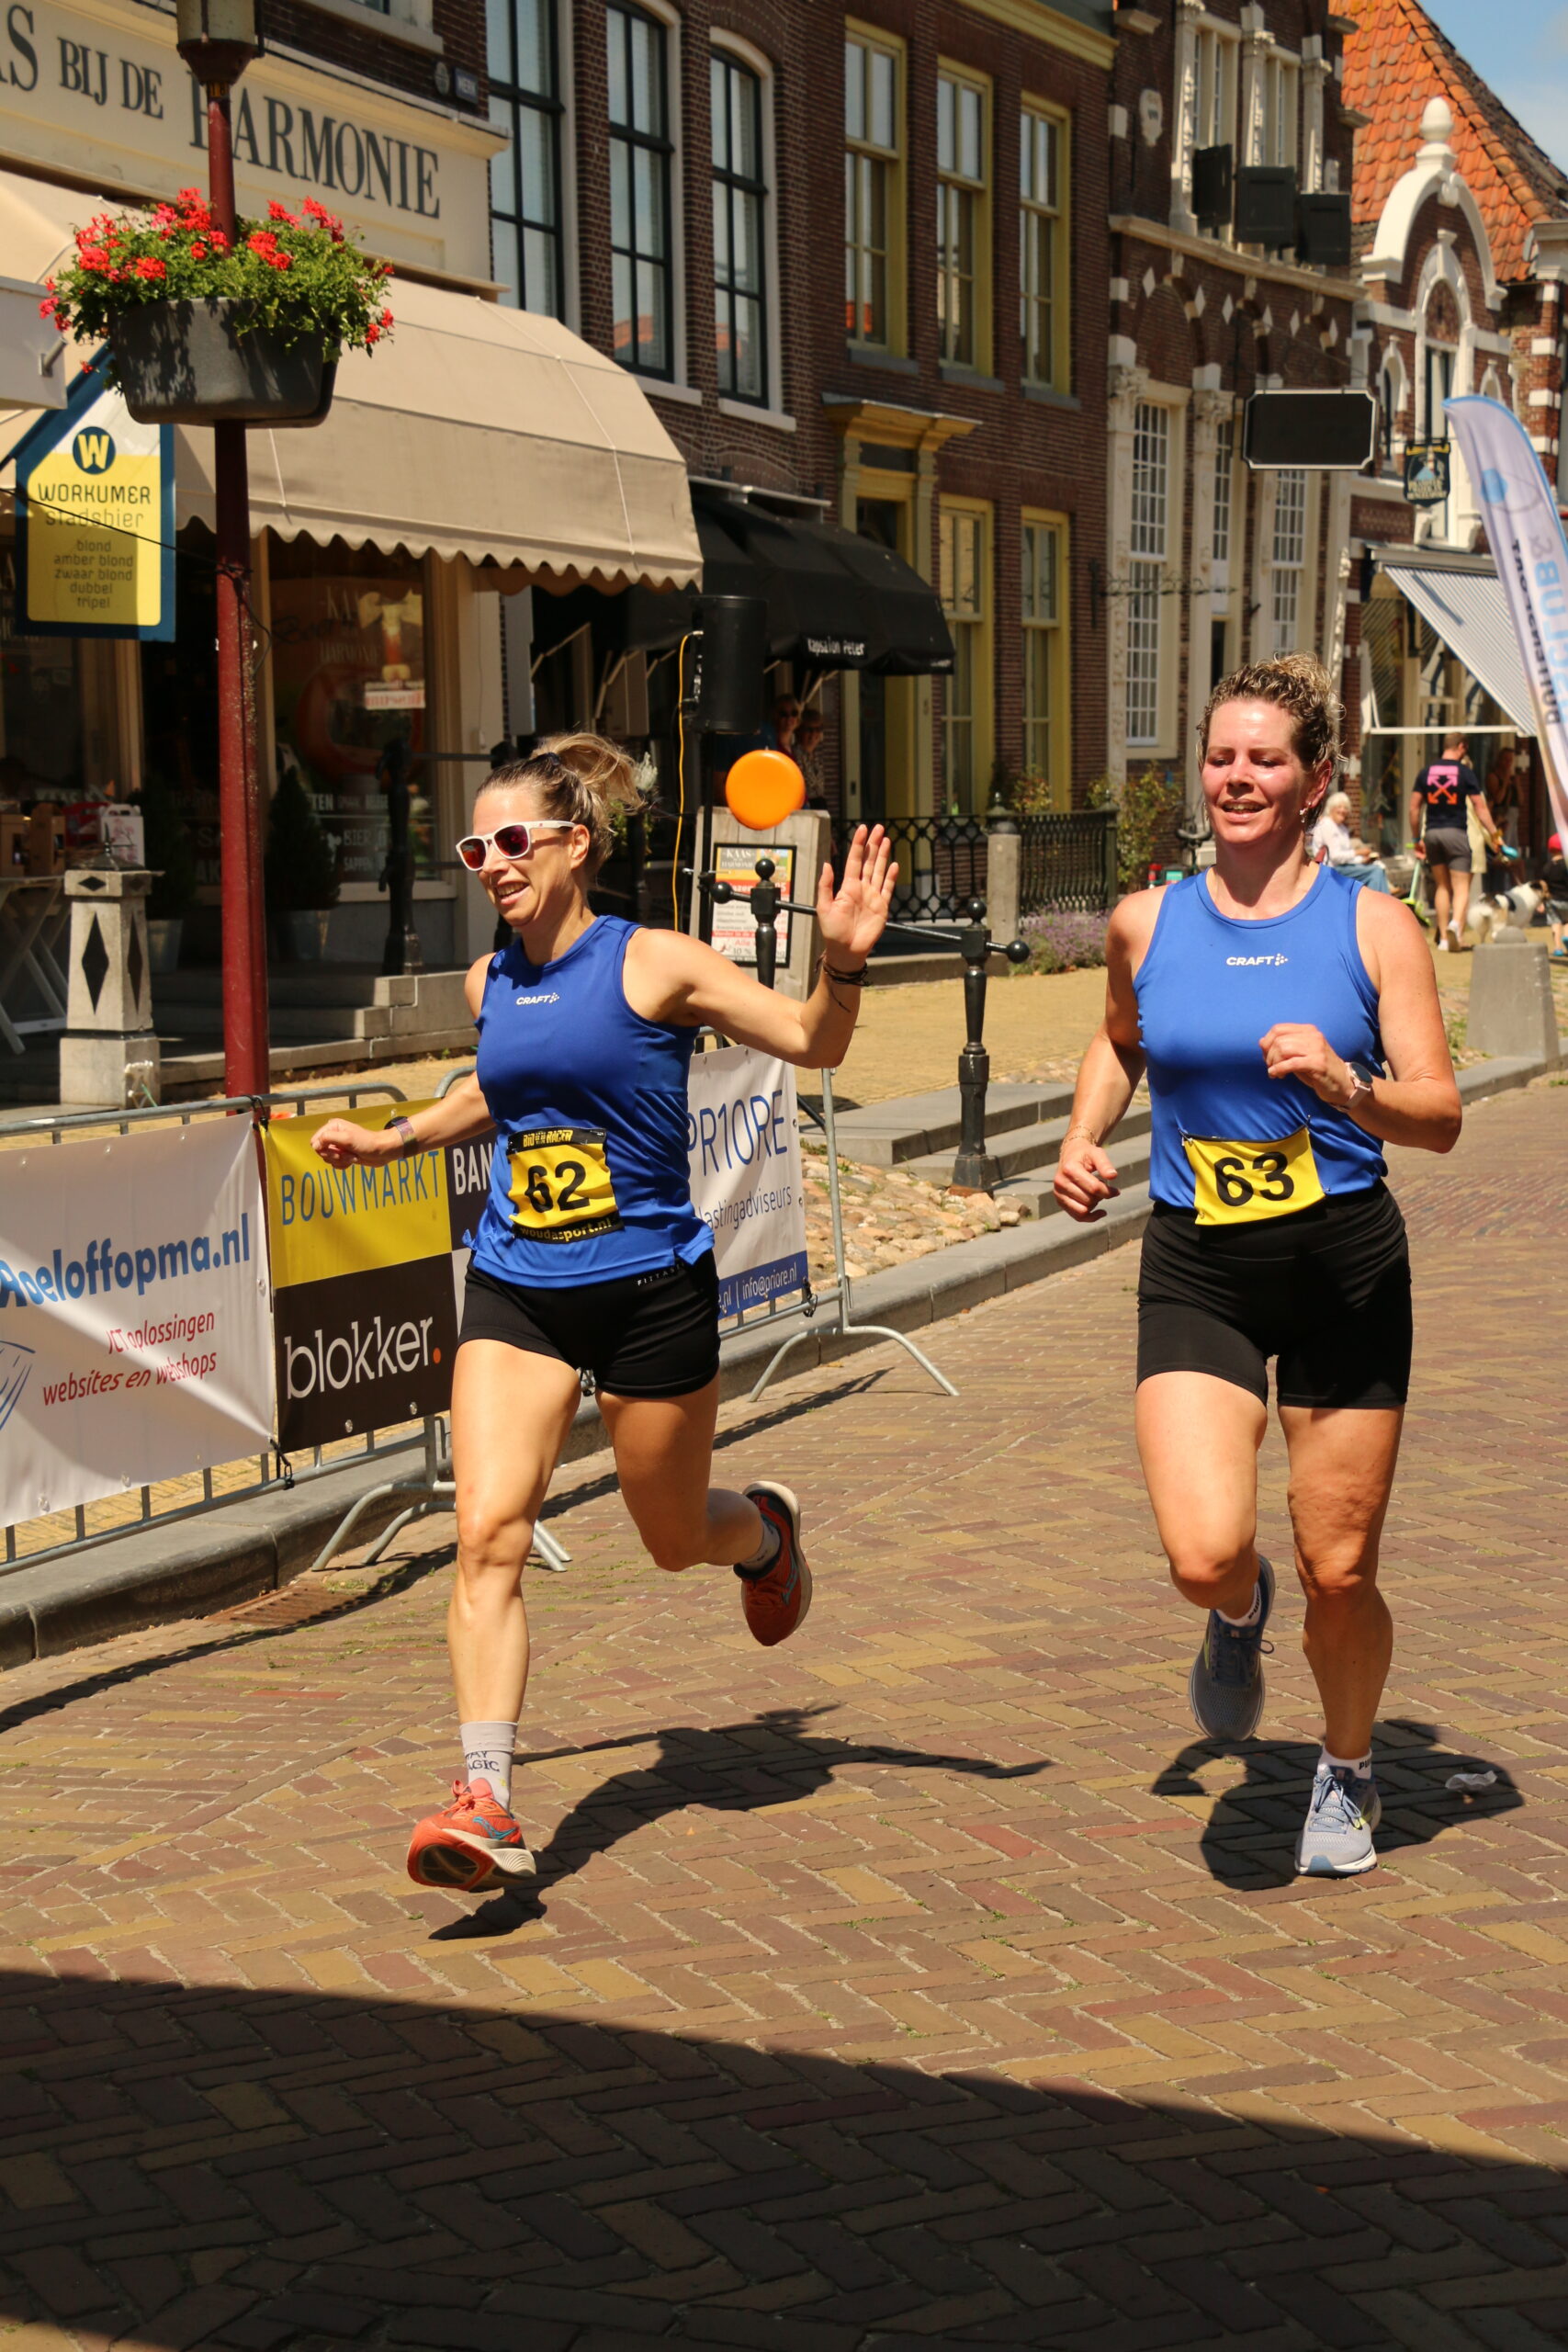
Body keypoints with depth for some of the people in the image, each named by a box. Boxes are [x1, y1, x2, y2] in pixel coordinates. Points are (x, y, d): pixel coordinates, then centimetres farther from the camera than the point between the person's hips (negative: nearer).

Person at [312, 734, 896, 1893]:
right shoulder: (491, 983, 7)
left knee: (676, 1536, 14)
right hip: (514, 1291, 4)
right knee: (488, 1531, -15)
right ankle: (488, 1801, -15)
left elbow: (815, 1045, -6)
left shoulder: (655, 965, -9)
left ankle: (764, 1527, 52)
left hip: (648, 1288, -3)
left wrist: (842, 964, -23)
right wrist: (394, 1138, 25)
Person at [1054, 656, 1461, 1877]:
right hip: (1197, 1269, 1)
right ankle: (1241, 1615, 23)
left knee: (1340, 1572, 5)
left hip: (1346, 1267, -1)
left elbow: (1441, 1114, -8)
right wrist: (1085, 1139, 9)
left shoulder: (1374, 927, -4)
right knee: (1204, 1555, -17)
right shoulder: (1147, 922, 3)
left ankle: (1348, 1772, 35)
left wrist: (1345, 1085, -27)